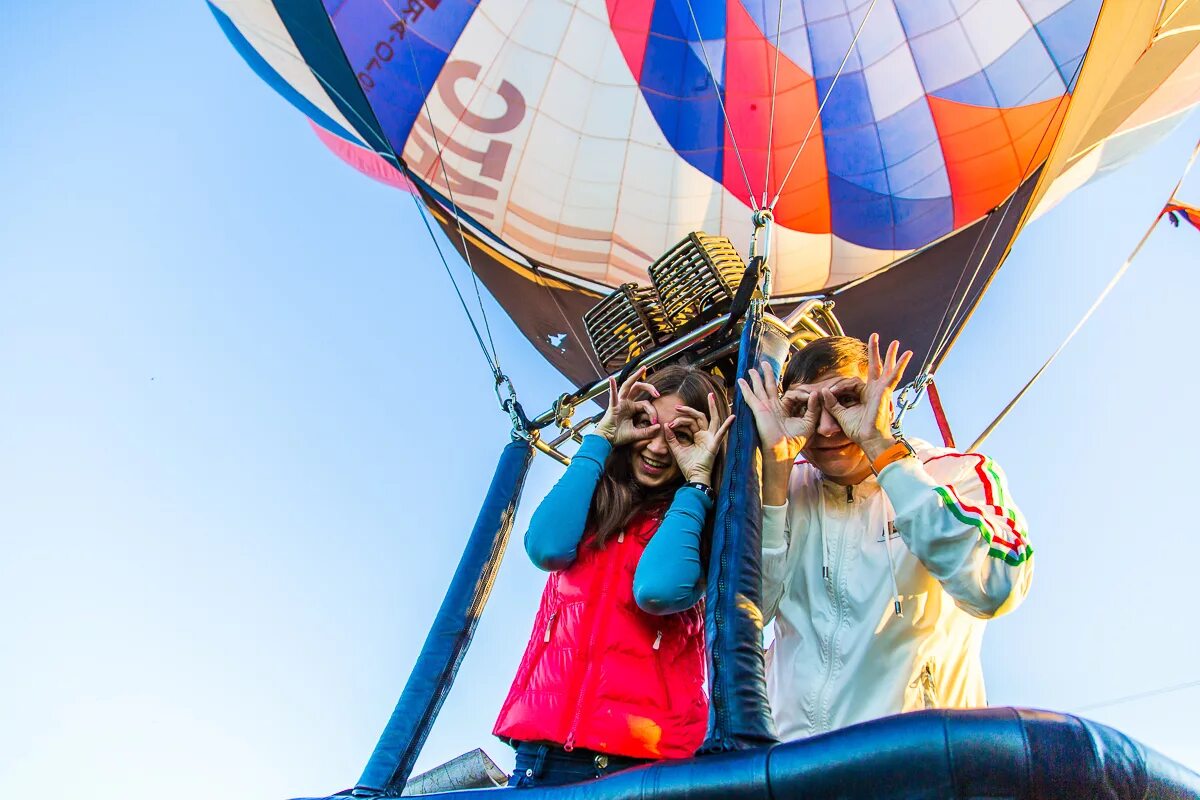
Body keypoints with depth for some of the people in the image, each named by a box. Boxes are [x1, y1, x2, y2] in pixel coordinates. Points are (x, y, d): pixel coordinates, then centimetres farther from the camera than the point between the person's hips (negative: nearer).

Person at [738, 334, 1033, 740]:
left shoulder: (962, 473, -3)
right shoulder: (787, 484, 6)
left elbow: (994, 590, -22)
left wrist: (881, 448, -20)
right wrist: (777, 464, -11)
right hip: (789, 738, 3)